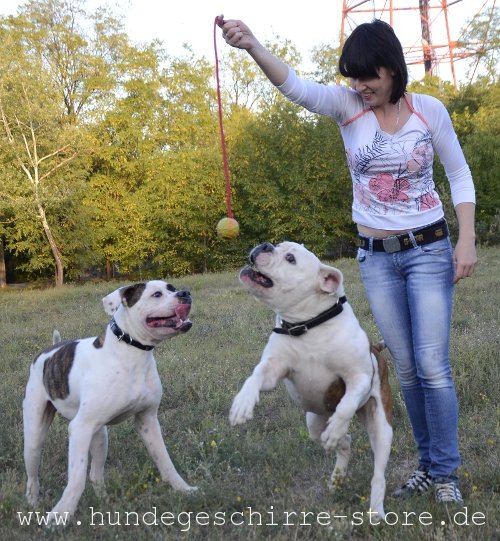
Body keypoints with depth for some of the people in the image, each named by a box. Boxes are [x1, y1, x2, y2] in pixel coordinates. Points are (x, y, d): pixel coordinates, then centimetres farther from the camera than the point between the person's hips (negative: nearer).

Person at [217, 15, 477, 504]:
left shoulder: (429, 110, -7)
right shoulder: (347, 106, -5)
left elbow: (459, 175, 3)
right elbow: (295, 87, -24)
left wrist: (466, 240, -7)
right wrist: (251, 46, -42)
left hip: (429, 250, -2)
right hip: (375, 258, 2)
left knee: (432, 366, -5)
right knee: (405, 367, 9)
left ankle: (444, 472, 9)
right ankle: (427, 464, 23)